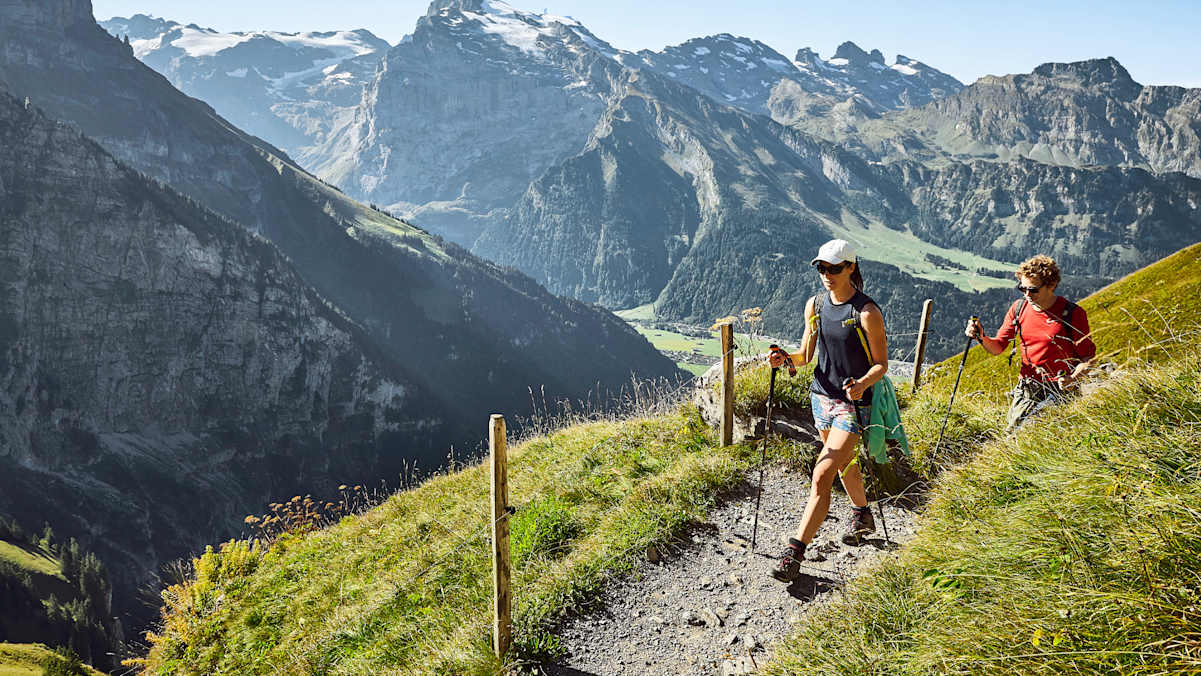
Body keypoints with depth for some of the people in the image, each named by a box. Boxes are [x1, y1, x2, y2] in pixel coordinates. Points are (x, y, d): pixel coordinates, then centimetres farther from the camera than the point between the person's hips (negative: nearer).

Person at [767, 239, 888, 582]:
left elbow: (881, 363, -10)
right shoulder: (815, 305, 2)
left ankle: (795, 552, -11)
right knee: (843, 462, 25)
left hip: (852, 403, -7)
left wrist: (862, 383, -29)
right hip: (821, 396, 7)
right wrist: (786, 358, -12)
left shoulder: (867, 312, -16)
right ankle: (862, 516, 50)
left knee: (822, 475, -14)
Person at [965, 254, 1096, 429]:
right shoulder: (1018, 308, 3)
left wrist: (1072, 379, -23)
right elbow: (998, 347, 9)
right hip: (1026, 390, 4)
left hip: (1058, 391, -4)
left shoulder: (1073, 314, -9)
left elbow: (1088, 357, -5)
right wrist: (982, 338, -12)